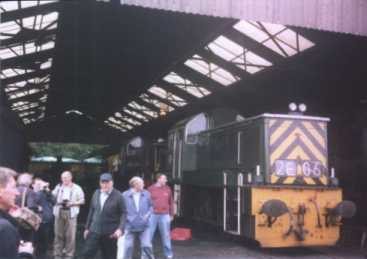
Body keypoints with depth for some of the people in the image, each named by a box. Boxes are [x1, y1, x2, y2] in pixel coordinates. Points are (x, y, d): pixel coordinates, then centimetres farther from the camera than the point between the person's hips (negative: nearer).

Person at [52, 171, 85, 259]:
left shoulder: (76, 188, 3)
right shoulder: (58, 187, 11)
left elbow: (82, 200, 2)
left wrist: (72, 203, -11)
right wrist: (58, 202, -9)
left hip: (71, 213, -2)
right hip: (59, 212, 3)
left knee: (70, 236, -4)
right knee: (58, 235, 5)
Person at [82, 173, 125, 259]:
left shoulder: (118, 196, -8)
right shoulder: (96, 193, 7)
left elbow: (123, 213, -10)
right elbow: (91, 211, 14)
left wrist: (120, 229, -22)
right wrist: (87, 227, 15)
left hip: (110, 233, -4)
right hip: (94, 230, 4)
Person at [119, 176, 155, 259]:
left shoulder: (146, 194, -1)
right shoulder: (125, 195, -9)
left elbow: (151, 206, 10)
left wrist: (147, 214, -5)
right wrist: (127, 218, -8)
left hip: (143, 226, 2)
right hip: (130, 226, -1)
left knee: (147, 246, 0)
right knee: (128, 247, 3)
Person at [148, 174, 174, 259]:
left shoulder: (167, 189, 6)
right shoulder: (151, 189, 1)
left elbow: (171, 203, 10)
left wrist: (172, 214, 9)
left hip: (164, 216, 1)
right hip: (152, 215, -1)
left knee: (166, 236, 8)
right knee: (149, 236, 5)